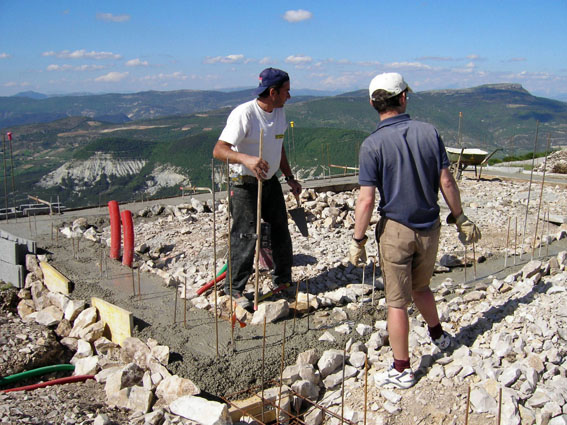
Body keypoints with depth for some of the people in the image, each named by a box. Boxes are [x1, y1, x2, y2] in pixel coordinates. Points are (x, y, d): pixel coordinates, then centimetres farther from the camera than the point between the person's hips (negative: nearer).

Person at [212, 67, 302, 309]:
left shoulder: (279, 112, 6)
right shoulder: (244, 114, -21)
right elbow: (219, 150, -29)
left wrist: (289, 177, 17)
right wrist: (247, 159, -46)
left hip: (270, 181, 8)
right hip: (245, 184, -8)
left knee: (280, 231, 14)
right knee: (246, 236, -6)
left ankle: (283, 280, 31)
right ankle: (234, 289, 10)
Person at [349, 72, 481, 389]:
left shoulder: (373, 144, -14)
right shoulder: (429, 132, -4)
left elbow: (367, 200, -16)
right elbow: (447, 182, -1)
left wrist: (358, 241, -8)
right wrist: (461, 218, 11)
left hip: (395, 229, -4)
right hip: (429, 227, 4)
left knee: (397, 302, 7)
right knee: (420, 288, 28)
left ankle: (402, 370, 18)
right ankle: (438, 335, 49)